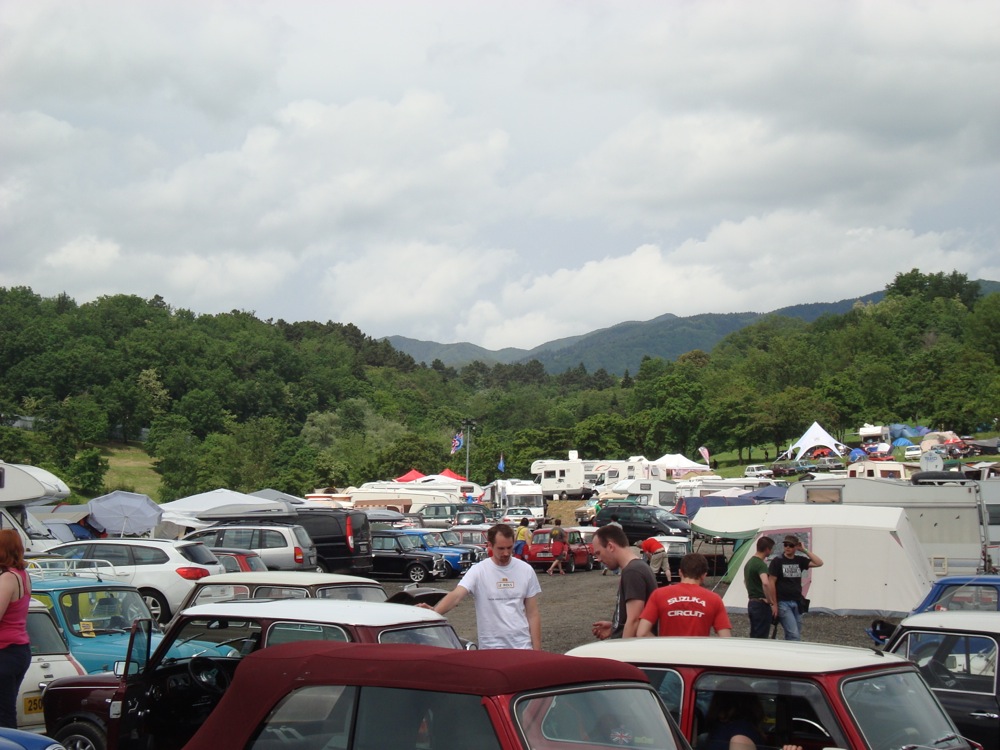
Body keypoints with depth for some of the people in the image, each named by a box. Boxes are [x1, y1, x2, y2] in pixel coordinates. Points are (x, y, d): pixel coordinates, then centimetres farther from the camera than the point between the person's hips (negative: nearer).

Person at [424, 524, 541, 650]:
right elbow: (456, 595, -22)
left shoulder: (526, 570, 2)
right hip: (491, 648, -2)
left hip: (522, 646, 2)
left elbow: (533, 613, 6)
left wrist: (537, 649, 1)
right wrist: (433, 612, -41)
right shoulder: (478, 571, -7)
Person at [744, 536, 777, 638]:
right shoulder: (761, 564, -18)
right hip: (761, 605, -9)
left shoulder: (749, 562, 13)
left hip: (751, 603, 9)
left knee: (754, 637, 14)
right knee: (761, 638, -6)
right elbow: (765, 583, -35)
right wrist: (772, 603, -27)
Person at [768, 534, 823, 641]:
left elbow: (819, 563, 1)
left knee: (790, 636, 7)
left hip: (797, 603, 5)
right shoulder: (777, 561, -4)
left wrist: (804, 550, -1)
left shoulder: (800, 560, 10)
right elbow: (772, 583, -6)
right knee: (794, 635, -16)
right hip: (783, 603, -5)